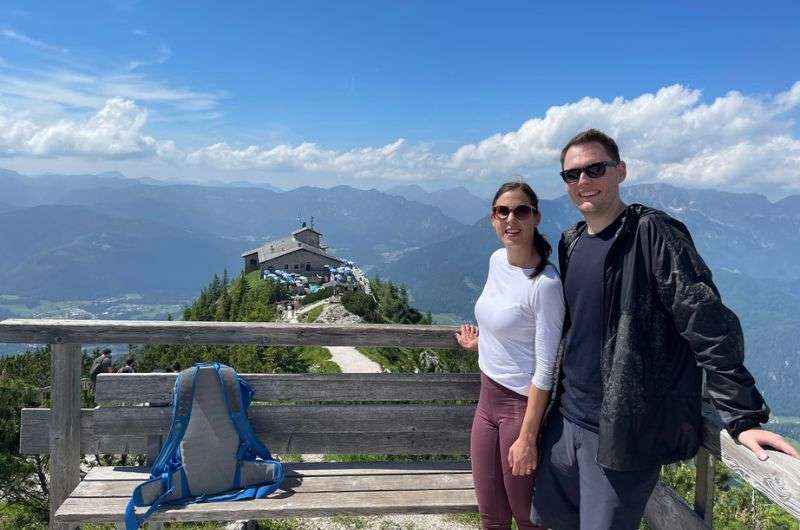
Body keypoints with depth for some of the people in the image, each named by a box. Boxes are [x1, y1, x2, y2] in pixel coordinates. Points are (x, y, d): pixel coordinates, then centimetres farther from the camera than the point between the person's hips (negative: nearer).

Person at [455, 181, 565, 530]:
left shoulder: (545, 284, -22)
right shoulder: (496, 260, 1)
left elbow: (545, 369, -20)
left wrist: (528, 438, -18)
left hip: (522, 404, -7)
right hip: (488, 397, 7)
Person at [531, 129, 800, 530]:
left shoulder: (652, 233, -14)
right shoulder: (571, 243, 8)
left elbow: (710, 328, -18)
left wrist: (743, 417, -21)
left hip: (624, 432, -7)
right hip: (566, 418, 8)